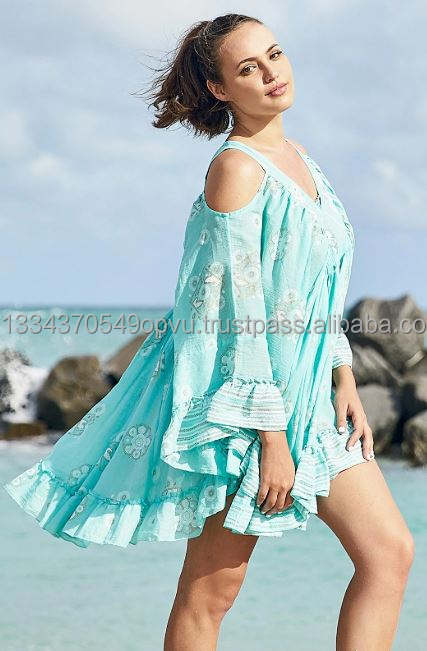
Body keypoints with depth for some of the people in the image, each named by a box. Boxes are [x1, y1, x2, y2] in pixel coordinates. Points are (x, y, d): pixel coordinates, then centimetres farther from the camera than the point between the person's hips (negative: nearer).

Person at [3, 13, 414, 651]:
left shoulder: (293, 155, 10)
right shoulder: (237, 169, -17)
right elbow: (238, 314, -20)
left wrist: (345, 379, 8)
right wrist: (271, 437, -20)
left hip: (306, 390, 9)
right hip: (239, 398, -9)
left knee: (391, 551, 4)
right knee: (211, 590, 0)